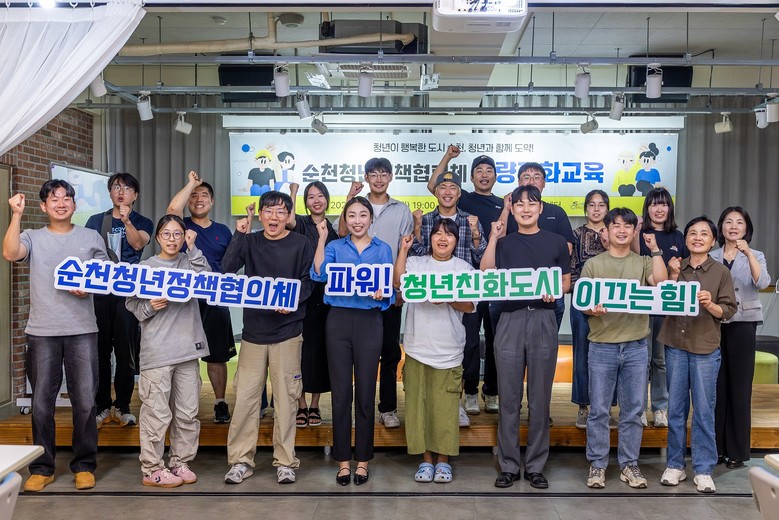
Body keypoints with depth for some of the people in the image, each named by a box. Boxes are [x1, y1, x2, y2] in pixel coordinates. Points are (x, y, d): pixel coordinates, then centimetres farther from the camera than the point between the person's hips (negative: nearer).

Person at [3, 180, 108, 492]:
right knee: (42, 403, 6)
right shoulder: (32, 237, 8)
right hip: (42, 331, 0)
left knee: (85, 401, 2)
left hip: (82, 330, 0)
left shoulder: (91, 238, 10)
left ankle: (84, 466, 14)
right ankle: (42, 468, 19)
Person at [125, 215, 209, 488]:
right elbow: (131, 303, 5)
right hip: (157, 350, -3)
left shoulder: (190, 261, 11)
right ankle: (152, 470, 12)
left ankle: (181, 463, 23)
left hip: (188, 346, 3)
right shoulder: (145, 266, 3)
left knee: (188, 412, 9)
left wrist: (193, 248, -6)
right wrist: (149, 307, -14)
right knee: (157, 414, -1)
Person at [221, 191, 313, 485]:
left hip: (287, 330, -2)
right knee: (245, 395, 3)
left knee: (285, 397, 3)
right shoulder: (249, 242, 8)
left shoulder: (300, 245, 2)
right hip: (253, 329, 2)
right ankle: (241, 460, 15)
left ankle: (285, 461, 15)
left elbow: (307, 282, 0)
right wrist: (238, 235, -9)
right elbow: (228, 269, -4)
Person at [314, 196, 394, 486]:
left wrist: (382, 294, -18)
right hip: (338, 320, 1)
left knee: (365, 392, 5)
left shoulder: (382, 249, 9)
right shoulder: (335, 247, 9)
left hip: (369, 322, 0)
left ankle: (363, 459, 18)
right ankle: (343, 460, 16)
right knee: (340, 392, 4)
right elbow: (318, 274, -10)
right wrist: (322, 238, -12)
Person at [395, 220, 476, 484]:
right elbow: (398, 283, -10)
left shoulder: (464, 268, 8)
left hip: (448, 350, 0)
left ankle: (443, 460, 16)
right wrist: (403, 250, -11)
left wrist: (448, 298, -15)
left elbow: (469, 306, 1)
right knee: (418, 404, 4)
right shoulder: (415, 263, 8)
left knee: (445, 407, 0)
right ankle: (426, 459, 18)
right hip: (417, 347, 1)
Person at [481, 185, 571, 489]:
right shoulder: (504, 243, 12)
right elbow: (486, 275, -4)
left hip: (543, 320, 0)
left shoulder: (556, 242, 11)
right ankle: (509, 465, 13)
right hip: (510, 320, 0)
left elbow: (567, 282, 13)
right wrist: (493, 238, -5)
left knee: (540, 398, 5)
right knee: (509, 398, 3)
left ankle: (536, 466, 16)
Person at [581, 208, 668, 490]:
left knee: (633, 410, 9)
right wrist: (592, 310, -20)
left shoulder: (644, 263, 9)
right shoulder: (593, 264, 5)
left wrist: (655, 250, -7)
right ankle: (597, 464, 16)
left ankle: (629, 464, 22)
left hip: (636, 347, 2)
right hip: (602, 347, -1)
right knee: (599, 410, 4)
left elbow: (661, 284, -10)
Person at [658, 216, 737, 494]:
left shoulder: (721, 272, 1)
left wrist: (710, 305, -19)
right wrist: (674, 275, -9)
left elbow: (729, 310, 0)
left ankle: (703, 470, 13)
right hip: (675, 345, 2)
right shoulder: (676, 267, 7)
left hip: (705, 348, -2)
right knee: (675, 408, 8)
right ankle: (674, 465, 19)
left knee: (704, 411, 2)